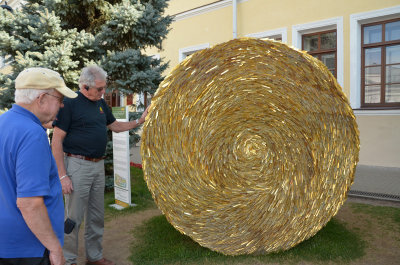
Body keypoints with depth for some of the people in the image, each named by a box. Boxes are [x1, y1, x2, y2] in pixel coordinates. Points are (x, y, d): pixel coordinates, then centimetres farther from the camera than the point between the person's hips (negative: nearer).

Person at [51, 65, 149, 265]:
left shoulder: (100, 103, 11)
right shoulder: (69, 103, -11)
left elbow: (115, 126, 21)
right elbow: (57, 140, -13)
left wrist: (140, 121, 7)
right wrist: (63, 175, -16)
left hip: (98, 165, 7)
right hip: (78, 165, -7)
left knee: (97, 216, 16)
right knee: (74, 217, 4)